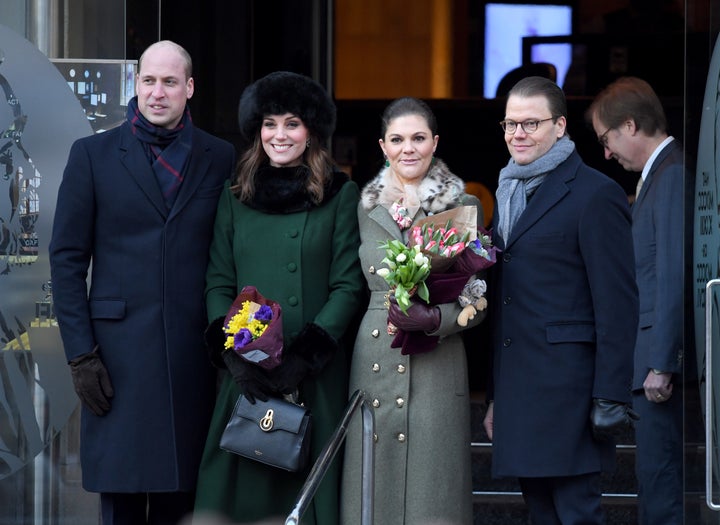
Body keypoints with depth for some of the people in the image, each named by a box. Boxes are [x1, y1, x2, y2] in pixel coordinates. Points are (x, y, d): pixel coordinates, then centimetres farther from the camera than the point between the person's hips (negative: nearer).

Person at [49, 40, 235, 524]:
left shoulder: (222, 159, 8)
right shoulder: (93, 155, 4)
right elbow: (67, 259, 2)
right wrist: (80, 353, -4)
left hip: (195, 354, 1)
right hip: (120, 353, -1)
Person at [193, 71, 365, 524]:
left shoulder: (340, 196, 2)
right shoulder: (236, 196, 11)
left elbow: (348, 286, -3)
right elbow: (218, 283, 8)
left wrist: (304, 357, -12)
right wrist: (234, 354, -7)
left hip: (316, 379, -2)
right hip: (247, 376, 2)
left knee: (309, 487, 1)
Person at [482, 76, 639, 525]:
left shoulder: (595, 194, -7)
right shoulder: (509, 193, 18)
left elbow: (617, 303, -11)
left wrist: (610, 399, -16)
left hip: (566, 388, -8)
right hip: (517, 388, 8)